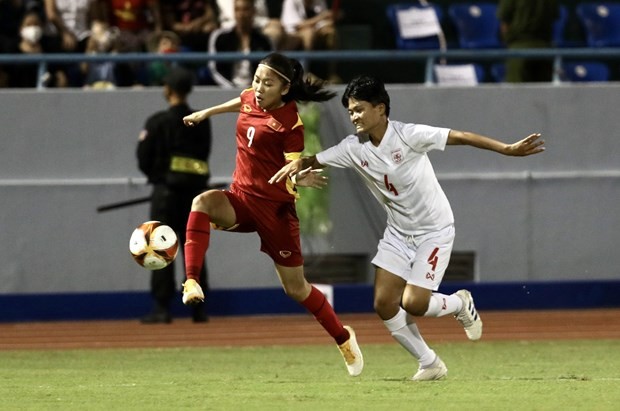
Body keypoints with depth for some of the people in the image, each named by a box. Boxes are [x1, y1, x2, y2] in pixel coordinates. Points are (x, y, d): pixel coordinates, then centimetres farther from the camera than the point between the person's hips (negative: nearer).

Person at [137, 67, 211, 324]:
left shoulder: (158, 122, -9)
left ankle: (162, 307, -7)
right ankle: (199, 309, 9)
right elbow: (204, 156, 9)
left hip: (167, 189, -4)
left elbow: (144, 160, -6)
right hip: (196, 189, 4)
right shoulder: (202, 123, 4)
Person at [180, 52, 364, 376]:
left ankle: (343, 338, 29)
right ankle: (191, 283, -37)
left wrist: (300, 179, -41)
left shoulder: (290, 124, -16)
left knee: (295, 288, 5)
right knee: (203, 202, -30)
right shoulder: (250, 98, 1)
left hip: (275, 206, -5)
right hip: (241, 198, 5)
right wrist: (206, 113, 38)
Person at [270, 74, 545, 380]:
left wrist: (507, 149, -29)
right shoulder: (354, 148, -6)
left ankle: (461, 303, 17)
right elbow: (316, 160, -3)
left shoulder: (408, 135, -22)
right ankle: (430, 364, 12)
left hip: (434, 230, -6)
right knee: (384, 305, -4)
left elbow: (461, 137, -22)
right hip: (398, 233, 6)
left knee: (412, 304, -15)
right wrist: (298, 164, -29)